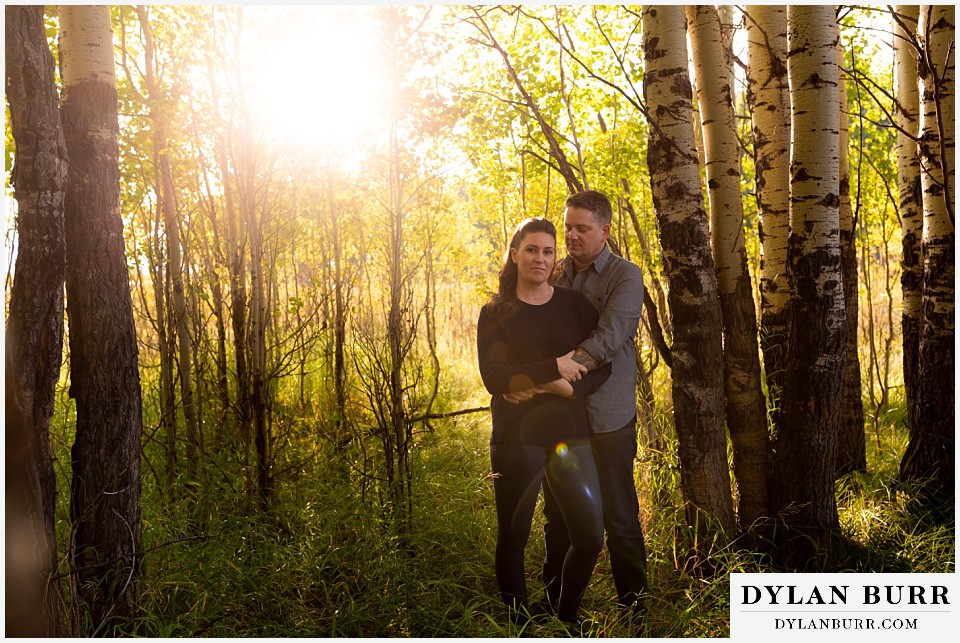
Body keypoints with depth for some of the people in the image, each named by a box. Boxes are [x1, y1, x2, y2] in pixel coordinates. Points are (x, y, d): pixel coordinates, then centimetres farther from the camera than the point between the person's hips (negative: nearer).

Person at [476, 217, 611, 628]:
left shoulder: (574, 305, 7)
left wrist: (569, 388, -17)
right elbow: (493, 377, -9)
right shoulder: (495, 313, 2)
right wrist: (553, 368, -18)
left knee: (590, 536, 1)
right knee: (512, 537, 6)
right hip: (516, 437, -2)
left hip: (569, 433, 2)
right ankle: (518, 624, 27)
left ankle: (565, 619, 26)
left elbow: (602, 365, 2)